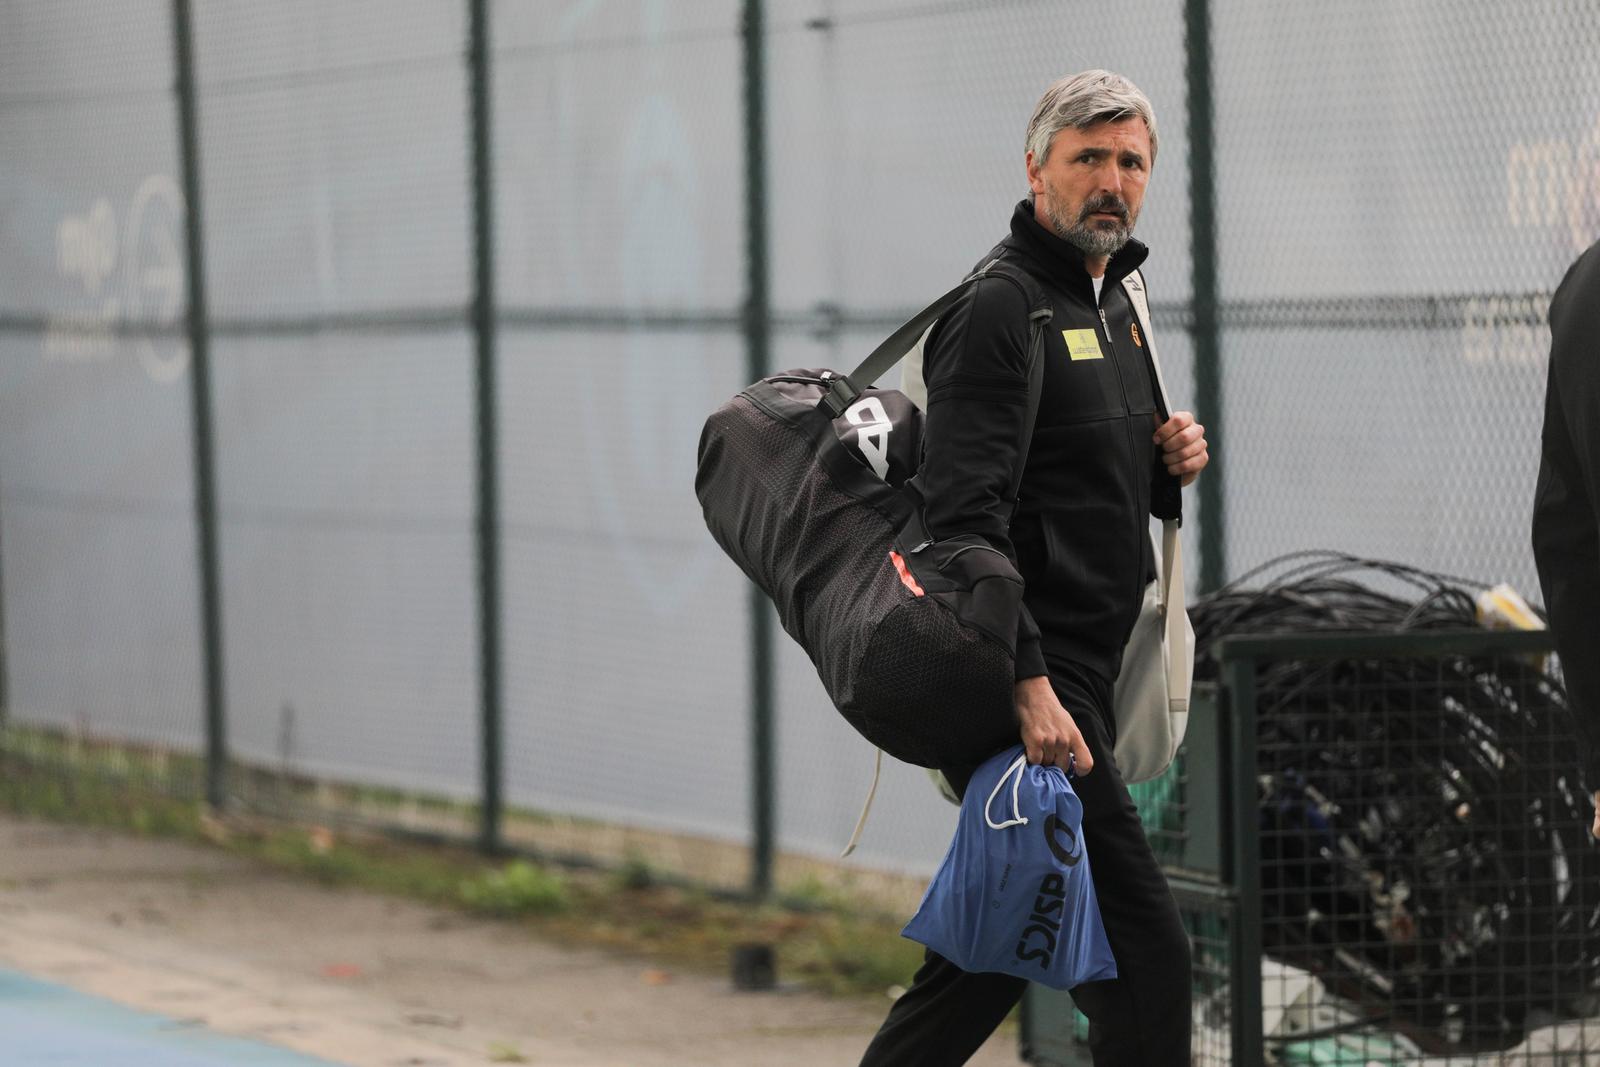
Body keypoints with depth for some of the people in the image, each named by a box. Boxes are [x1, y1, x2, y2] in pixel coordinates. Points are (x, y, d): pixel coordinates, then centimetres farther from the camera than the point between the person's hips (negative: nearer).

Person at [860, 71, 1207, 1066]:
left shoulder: (1116, 299, 17)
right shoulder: (999, 311, -13)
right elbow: (967, 517, -21)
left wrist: (1171, 464, 5)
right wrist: (1029, 685, -28)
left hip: (1082, 674, 10)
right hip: (1029, 675, -10)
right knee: (1143, 946, -11)